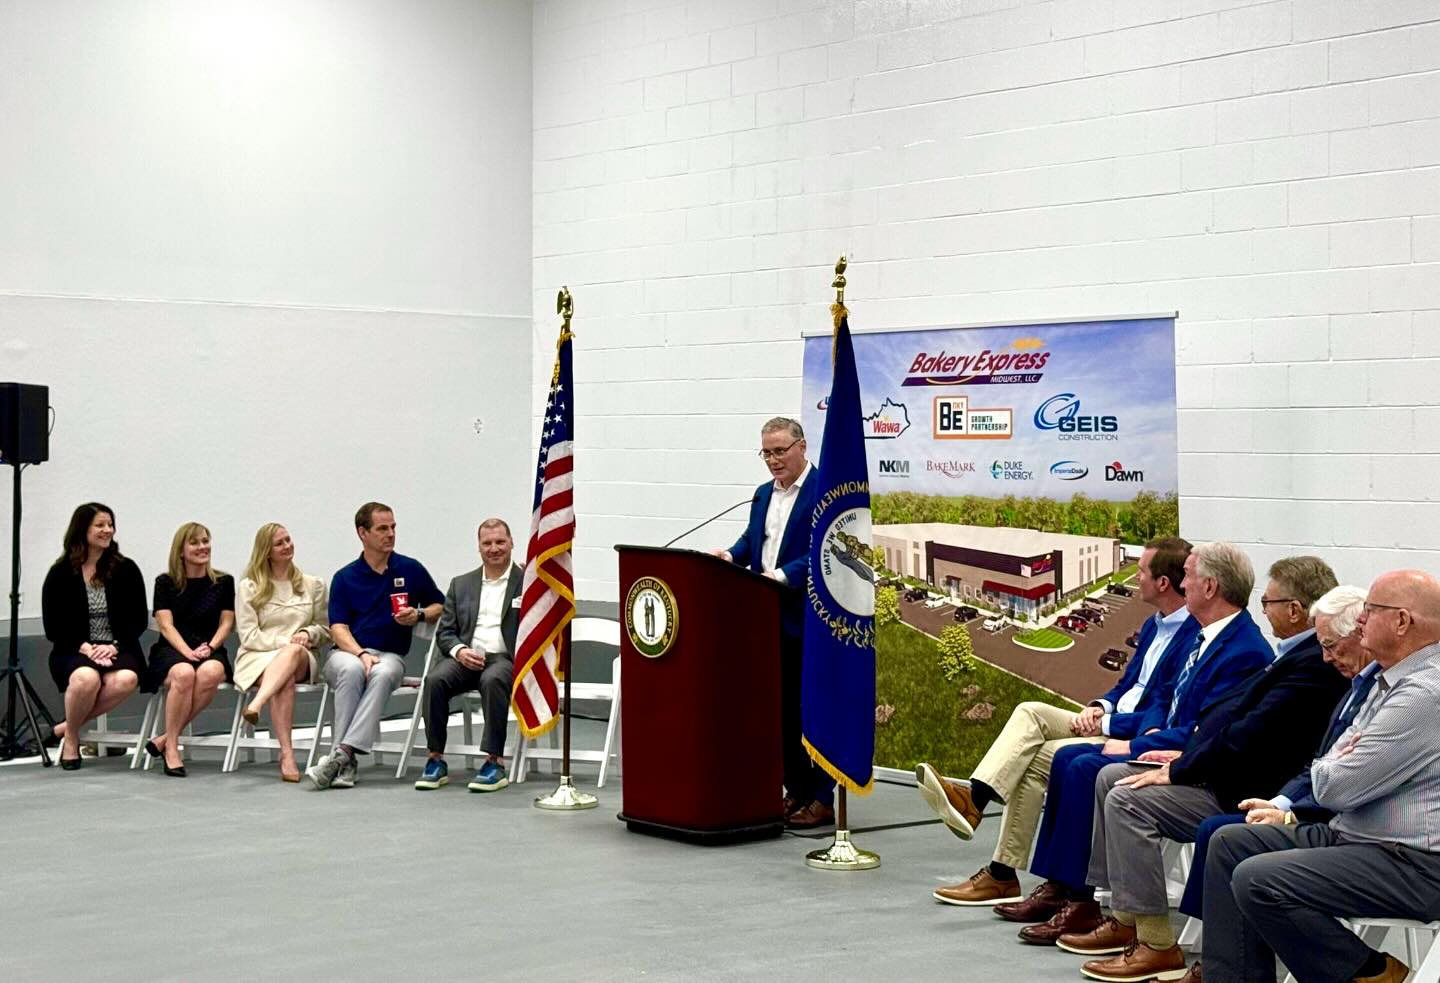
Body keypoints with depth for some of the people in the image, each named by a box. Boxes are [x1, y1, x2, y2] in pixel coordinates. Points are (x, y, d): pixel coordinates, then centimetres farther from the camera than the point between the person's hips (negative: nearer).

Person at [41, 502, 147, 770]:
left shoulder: (126, 569, 6)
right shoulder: (60, 573, 3)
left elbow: (139, 620, 6)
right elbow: (53, 627, 1)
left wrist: (114, 646, -11)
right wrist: (85, 647, -15)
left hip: (118, 649, 1)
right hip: (75, 650, -1)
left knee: (126, 679, -34)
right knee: (86, 677, -37)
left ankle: (67, 726, -13)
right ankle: (70, 738, -9)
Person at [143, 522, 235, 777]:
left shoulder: (223, 582, 12)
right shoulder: (166, 582, 7)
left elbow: (226, 623, 8)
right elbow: (166, 625, -1)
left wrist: (209, 647, -11)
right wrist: (188, 652, -18)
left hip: (211, 651, 1)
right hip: (171, 651, -1)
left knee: (211, 673, -36)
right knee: (184, 673, -38)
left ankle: (165, 739, -27)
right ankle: (171, 746, -26)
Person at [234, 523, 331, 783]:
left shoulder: (313, 585, 17)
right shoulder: (250, 586, 10)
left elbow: (326, 630, 19)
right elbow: (249, 636, 2)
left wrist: (308, 634, -5)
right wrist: (285, 641, -12)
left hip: (302, 658, 1)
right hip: (257, 657, -1)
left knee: (293, 653, -39)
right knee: (285, 680, -39)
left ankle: (256, 704, -58)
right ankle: (287, 755, -49)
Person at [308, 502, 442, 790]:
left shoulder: (411, 570, 9)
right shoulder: (344, 577, 6)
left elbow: (440, 606, 19)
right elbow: (338, 629, -1)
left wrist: (420, 615, -4)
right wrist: (361, 653, -20)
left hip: (390, 655, 0)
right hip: (347, 653, 0)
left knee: (383, 674, -37)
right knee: (352, 669, -38)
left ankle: (343, 753, -45)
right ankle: (346, 763, -37)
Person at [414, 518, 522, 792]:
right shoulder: (461, 584, 21)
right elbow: (445, 632, 14)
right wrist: (459, 651, -6)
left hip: (505, 658, -3)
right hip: (465, 657, 3)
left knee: (492, 680, -37)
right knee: (435, 679, -29)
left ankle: (495, 762, -32)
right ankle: (436, 760, -21)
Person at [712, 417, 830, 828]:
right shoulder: (764, 494, 18)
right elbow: (750, 539, 19)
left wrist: (783, 575, -25)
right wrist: (731, 555, -3)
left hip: (809, 621, -8)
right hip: (770, 620, 8)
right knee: (781, 708, 12)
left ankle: (822, 800, 3)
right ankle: (796, 791, 21)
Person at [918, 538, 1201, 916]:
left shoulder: (1194, 637, -16)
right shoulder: (1154, 626, 17)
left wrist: (1106, 721, -15)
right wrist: (1098, 708, 2)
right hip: (1109, 726, 9)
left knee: (1035, 760, -20)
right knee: (1030, 712, -11)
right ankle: (973, 800, -26)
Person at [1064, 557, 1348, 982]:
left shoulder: (1315, 664, -21)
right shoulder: (1303, 654, 13)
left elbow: (1251, 735, -25)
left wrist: (1178, 771, -16)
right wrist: (1185, 756, 10)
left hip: (1244, 794, -11)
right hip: (1228, 775, 11)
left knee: (1127, 800, -20)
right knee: (1111, 777, 10)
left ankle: (1157, 945, -14)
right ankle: (1125, 920, 12)